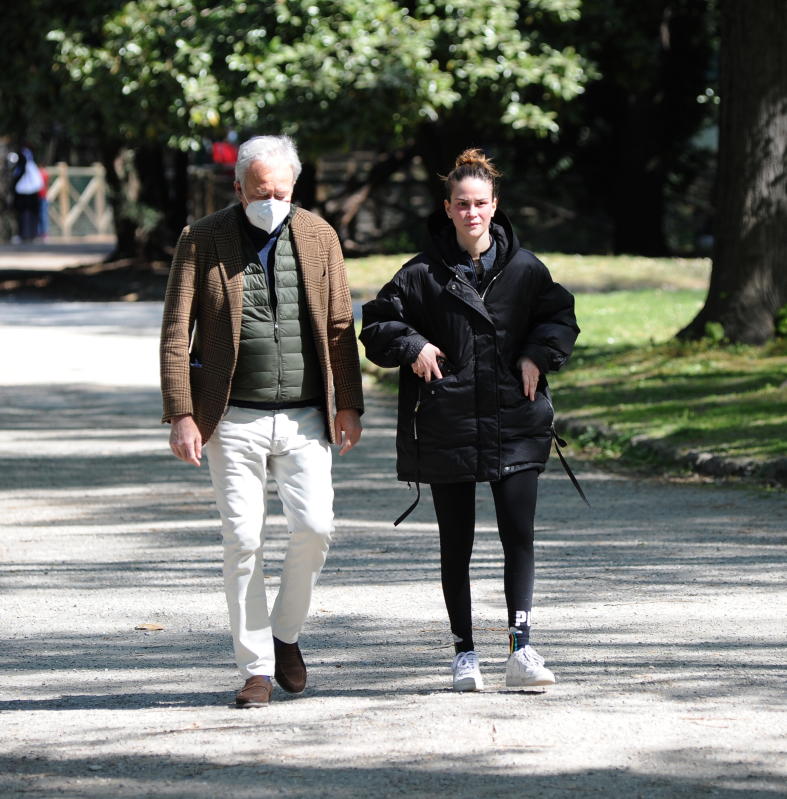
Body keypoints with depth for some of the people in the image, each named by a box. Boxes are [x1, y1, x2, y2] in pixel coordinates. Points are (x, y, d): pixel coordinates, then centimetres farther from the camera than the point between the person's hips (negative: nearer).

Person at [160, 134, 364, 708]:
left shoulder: (318, 237, 7)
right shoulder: (202, 242, 0)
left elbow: (340, 327, 11)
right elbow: (176, 333, -1)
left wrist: (349, 405, 5)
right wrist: (182, 415, -9)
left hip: (304, 419, 2)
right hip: (233, 420, -2)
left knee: (314, 528, -9)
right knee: (243, 541, -3)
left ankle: (286, 634, 16)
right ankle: (256, 669, 6)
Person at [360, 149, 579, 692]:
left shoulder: (524, 269, 2)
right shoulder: (423, 273, 0)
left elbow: (561, 316, 15)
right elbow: (377, 325, 6)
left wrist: (538, 355, -2)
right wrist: (412, 347, -10)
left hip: (513, 423, 0)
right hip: (446, 425, 0)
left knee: (519, 535, -9)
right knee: (456, 545, 7)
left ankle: (521, 651, -9)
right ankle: (465, 653, 16)